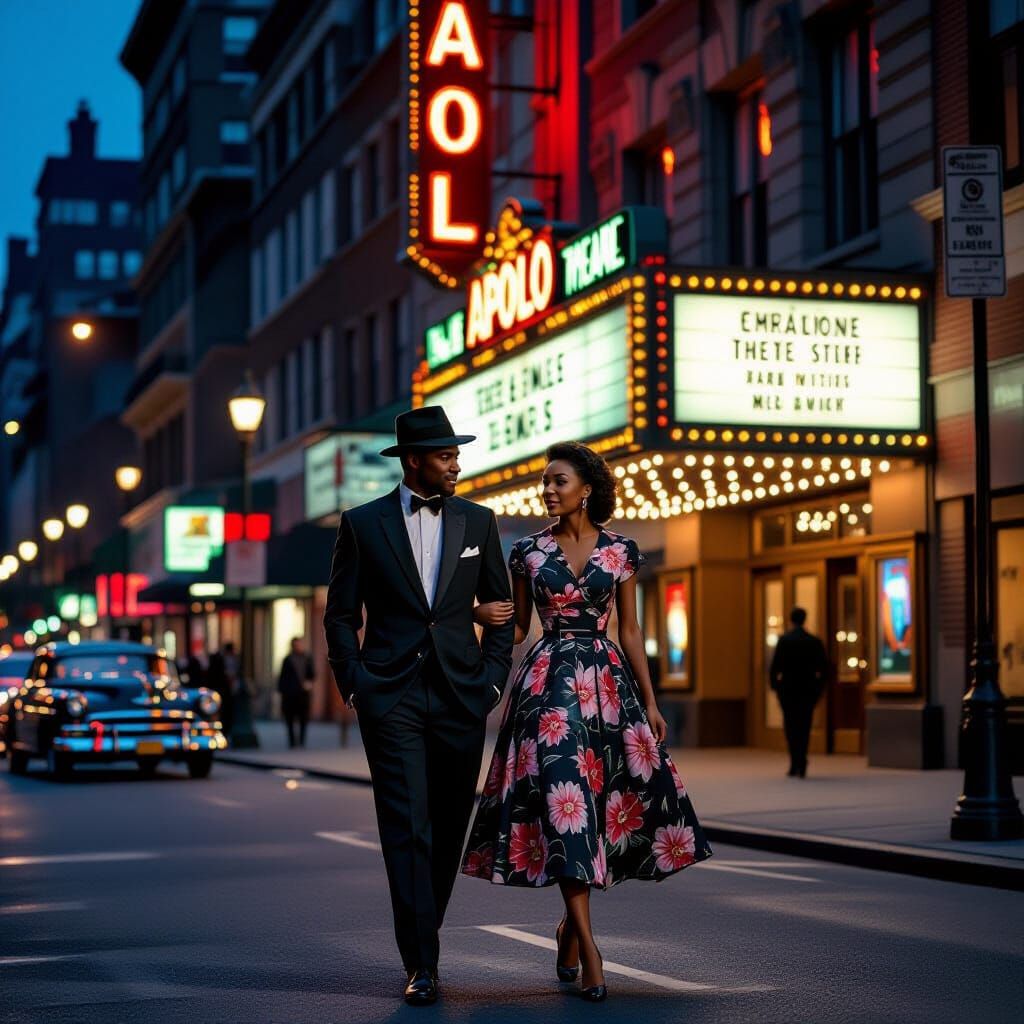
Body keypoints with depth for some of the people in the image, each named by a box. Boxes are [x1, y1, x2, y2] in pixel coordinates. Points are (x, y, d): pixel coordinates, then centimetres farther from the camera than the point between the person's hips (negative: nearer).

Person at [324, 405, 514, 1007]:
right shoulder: (363, 524, 2)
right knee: (408, 827, -9)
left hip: (461, 694, 3)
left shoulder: (478, 522, 8)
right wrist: (354, 683, -3)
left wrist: (493, 678, 3)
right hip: (390, 696, -3)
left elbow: (500, 608, 13)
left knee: (449, 827, 7)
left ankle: (421, 933, 25)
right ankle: (422, 963, -9)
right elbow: (341, 614, 6)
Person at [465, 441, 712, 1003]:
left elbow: (629, 630, 9)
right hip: (548, 683, -1)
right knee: (562, 796, -12)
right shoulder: (528, 550, 6)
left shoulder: (621, 551, 6)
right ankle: (587, 942, -13)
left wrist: (649, 701, 6)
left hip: (607, 682, 1)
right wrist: (487, 615, -12)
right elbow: (518, 628, 10)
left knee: (603, 800, 0)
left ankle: (570, 924, 21)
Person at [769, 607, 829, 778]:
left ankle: (796, 764, -10)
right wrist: (819, 687, 12)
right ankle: (800, 766, 4)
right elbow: (824, 667, 1)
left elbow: (775, 665, -10)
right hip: (808, 690, 2)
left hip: (787, 688, -2)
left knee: (791, 727, 5)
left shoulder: (784, 640, -6)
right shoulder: (815, 641, 1)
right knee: (804, 727, 9)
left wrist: (774, 685, 3)